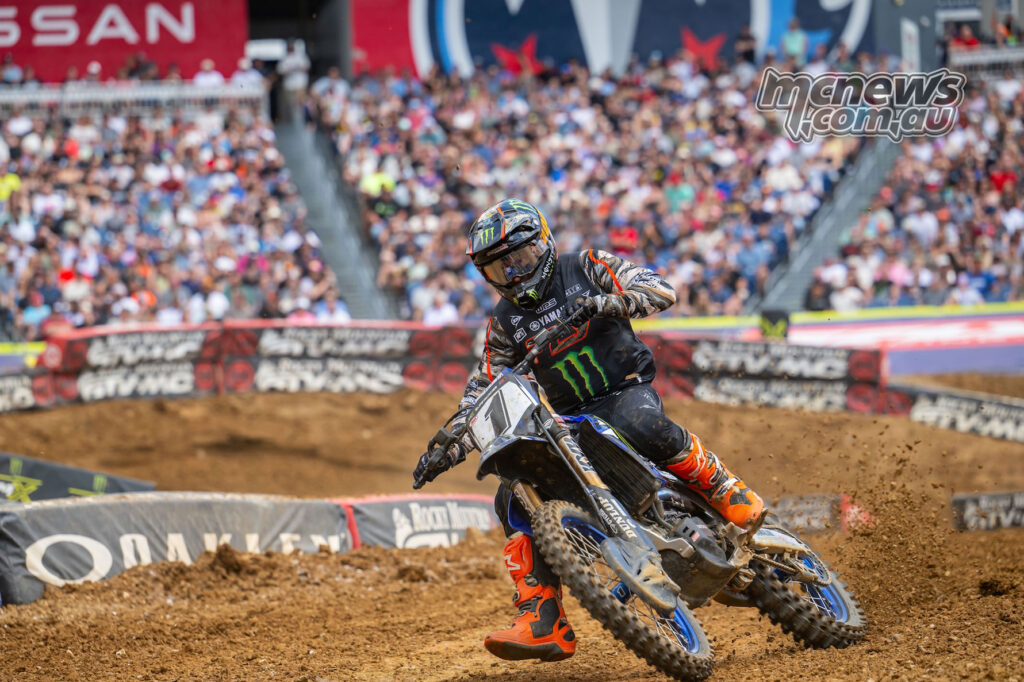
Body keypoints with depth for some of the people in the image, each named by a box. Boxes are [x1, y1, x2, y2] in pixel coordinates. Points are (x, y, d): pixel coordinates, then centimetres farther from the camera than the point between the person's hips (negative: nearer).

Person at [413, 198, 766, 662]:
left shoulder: (585, 268, -1)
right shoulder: (505, 324, 12)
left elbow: (661, 291, -11)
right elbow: (481, 393, 15)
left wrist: (607, 303, -29)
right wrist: (448, 446, 0)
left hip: (627, 392, -5)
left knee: (641, 426, -42)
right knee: (513, 498, -16)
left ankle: (728, 493, -19)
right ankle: (543, 624, -16)